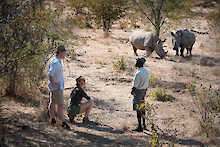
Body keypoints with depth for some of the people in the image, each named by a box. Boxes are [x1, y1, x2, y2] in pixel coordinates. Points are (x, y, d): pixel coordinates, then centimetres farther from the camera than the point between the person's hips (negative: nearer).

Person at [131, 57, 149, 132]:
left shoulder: (138, 73, -24)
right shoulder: (146, 71, 3)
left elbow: (135, 85, -19)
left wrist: (132, 91, -2)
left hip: (138, 91, -9)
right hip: (143, 91, 9)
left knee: (138, 109, -4)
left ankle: (140, 127, -3)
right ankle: (144, 124, 28)